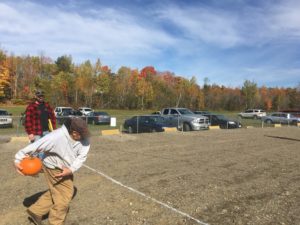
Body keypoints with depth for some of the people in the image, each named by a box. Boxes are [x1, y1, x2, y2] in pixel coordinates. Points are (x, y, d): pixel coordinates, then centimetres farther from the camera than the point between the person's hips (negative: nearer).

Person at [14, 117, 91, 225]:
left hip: (67, 169, 6)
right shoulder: (56, 137, -35)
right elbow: (35, 146, -28)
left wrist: (71, 169, -31)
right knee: (64, 195, 4)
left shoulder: (84, 138, -22)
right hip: (55, 168, -6)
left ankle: (35, 211, 44)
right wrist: (18, 159, -25)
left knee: (55, 192, 23)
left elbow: (82, 155, -19)